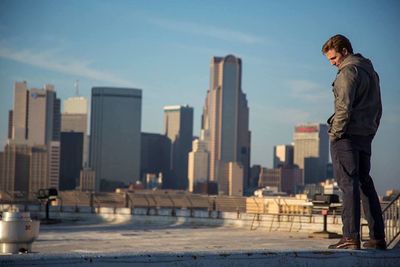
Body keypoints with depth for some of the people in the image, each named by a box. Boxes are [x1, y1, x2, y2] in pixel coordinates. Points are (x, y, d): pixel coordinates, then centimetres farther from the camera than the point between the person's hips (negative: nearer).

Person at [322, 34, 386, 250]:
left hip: (347, 135, -9)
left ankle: (351, 237, -14)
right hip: (366, 135, 9)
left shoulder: (349, 71, -9)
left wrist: (335, 133, -12)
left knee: (348, 184, -10)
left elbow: (344, 107, -17)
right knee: (365, 183, 11)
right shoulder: (370, 71, 20)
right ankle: (377, 237, 10)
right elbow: (378, 108, 22)